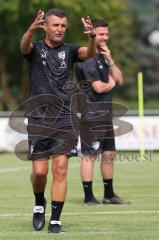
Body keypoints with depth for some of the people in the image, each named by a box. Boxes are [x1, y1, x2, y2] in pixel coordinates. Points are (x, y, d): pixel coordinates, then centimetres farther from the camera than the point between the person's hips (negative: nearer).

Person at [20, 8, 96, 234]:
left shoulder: (69, 50, 6)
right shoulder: (36, 49, 2)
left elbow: (89, 53, -14)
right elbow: (24, 46, -21)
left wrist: (92, 37, -37)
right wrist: (32, 29, -44)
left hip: (65, 120, 1)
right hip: (39, 120, -1)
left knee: (60, 170, -6)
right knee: (40, 171, -3)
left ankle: (55, 220, 0)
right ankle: (39, 204, 27)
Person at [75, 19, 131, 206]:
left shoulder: (103, 57, 17)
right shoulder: (87, 57, -13)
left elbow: (119, 80, 8)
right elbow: (98, 87, -19)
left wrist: (110, 60, -3)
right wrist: (111, 84, 1)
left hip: (105, 113, 9)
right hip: (91, 114, -9)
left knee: (109, 154, 13)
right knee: (90, 155, -7)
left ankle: (109, 195, 21)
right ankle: (89, 197, -4)